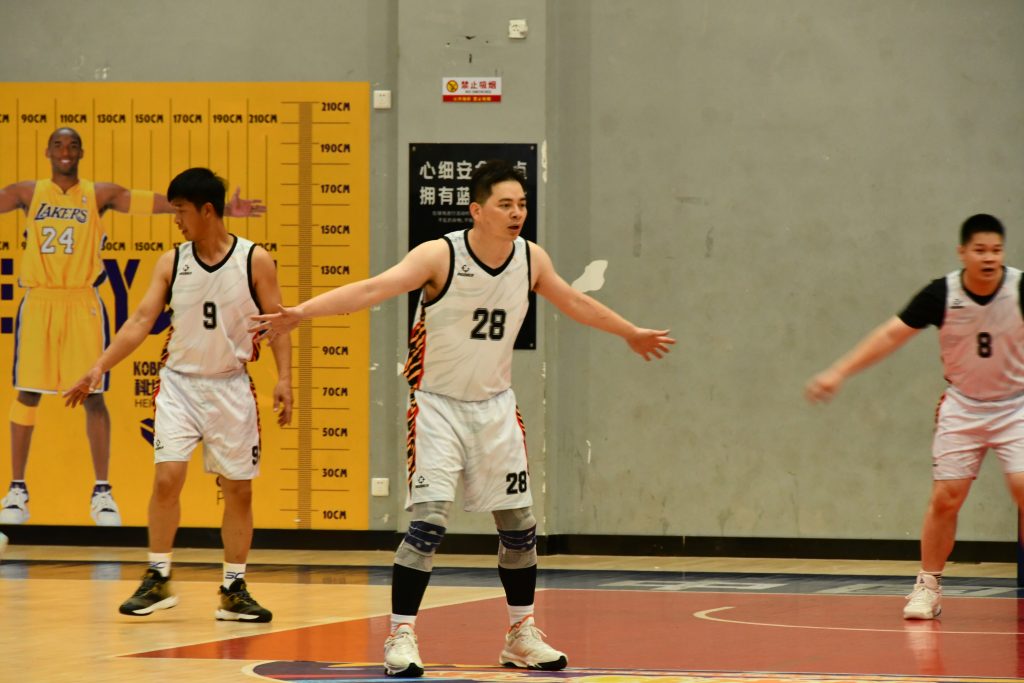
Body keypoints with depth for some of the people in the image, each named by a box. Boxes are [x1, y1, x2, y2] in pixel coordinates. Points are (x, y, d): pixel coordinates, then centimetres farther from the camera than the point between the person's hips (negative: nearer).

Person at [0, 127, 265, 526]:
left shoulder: (100, 195, 4)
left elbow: (154, 202, -3)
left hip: (82, 303, -1)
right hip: (39, 302, 1)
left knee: (92, 396, -1)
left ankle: (102, 492, 6)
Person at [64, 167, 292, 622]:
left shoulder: (255, 260, -5)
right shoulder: (171, 263, -1)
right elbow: (141, 321, -5)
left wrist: (283, 379, -15)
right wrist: (99, 368, -14)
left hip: (230, 387, -1)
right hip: (180, 383, 1)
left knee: (238, 489, 4)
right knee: (167, 477, -10)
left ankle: (234, 589, 15)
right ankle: (158, 580, 2)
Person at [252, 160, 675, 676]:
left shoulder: (531, 259, -3)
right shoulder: (441, 256, -19)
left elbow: (573, 302, 17)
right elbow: (373, 289, -29)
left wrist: (631, 333, 31)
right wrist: (301, 312, -42)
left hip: (496, 406, 5)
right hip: (438, 405, -5)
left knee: (519, 525, 9)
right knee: (428, 522, -16)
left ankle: (521, 635, 25)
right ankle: (401, 637, -8)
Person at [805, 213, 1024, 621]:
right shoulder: (942, 294, -16)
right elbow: (893, 334, -12)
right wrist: (839, 372, -16)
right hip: (963, 406, 1)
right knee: (945, 497, -4)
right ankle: (928, 587, 12)